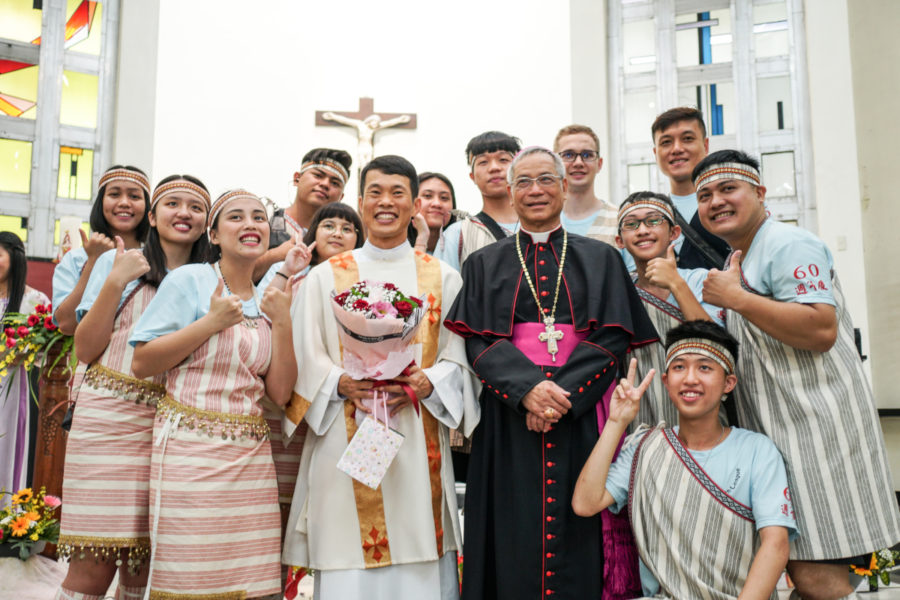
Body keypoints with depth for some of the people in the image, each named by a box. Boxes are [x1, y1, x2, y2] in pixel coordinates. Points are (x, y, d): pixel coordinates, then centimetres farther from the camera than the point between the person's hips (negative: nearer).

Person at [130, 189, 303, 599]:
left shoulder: (268, 302, 12)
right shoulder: (189, 280, -1)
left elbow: (279, 393, 5)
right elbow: (141, 364, -7)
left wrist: (282, 322, -6)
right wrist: (212, 322, -13)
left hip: (251, 454, 5)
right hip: (191, 448, -4)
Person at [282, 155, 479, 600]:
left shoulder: (442, 278, 10)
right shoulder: (325, 277, 9)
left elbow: (458, 359, 5)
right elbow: (306, 359, 4)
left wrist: (425, 383, -14)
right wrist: (342, 383, -15)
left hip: (418, 447, 1)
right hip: (346, 445, 0)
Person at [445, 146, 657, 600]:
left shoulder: (601, 259, 12)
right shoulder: (484, 265, 12)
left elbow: (613, 338, 0)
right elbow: (478, 341, 0)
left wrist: (563, 393, -15)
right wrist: (528, 388, -18)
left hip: (581, 418, 0)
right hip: (509, 419, 0)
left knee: (576, 540, 0)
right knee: (515, 544, 0)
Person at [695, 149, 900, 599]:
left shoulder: (787, 244, -9)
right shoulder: (738, 261, 19)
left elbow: (821, 330, -24)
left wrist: (735, 298, -18)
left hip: (817, 432, -9)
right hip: (775, 437, 9)